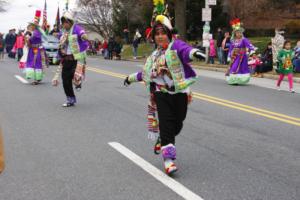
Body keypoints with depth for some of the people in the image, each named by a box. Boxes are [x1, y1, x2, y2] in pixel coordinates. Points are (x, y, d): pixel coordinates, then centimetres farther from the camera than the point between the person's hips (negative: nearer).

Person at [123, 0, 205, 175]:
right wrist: (132, 77, 43)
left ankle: (163, 141, 39)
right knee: (166, 124, -11)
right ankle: (168, 157, -8)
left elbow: (183, 49, -31)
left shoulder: (175, 46, -5)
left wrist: (193, 52, -55)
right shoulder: (155, 56, 13)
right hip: (162, 94, 3)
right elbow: (147, 73, 31)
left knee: (177, 125, 8)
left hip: (180, 93, -3)